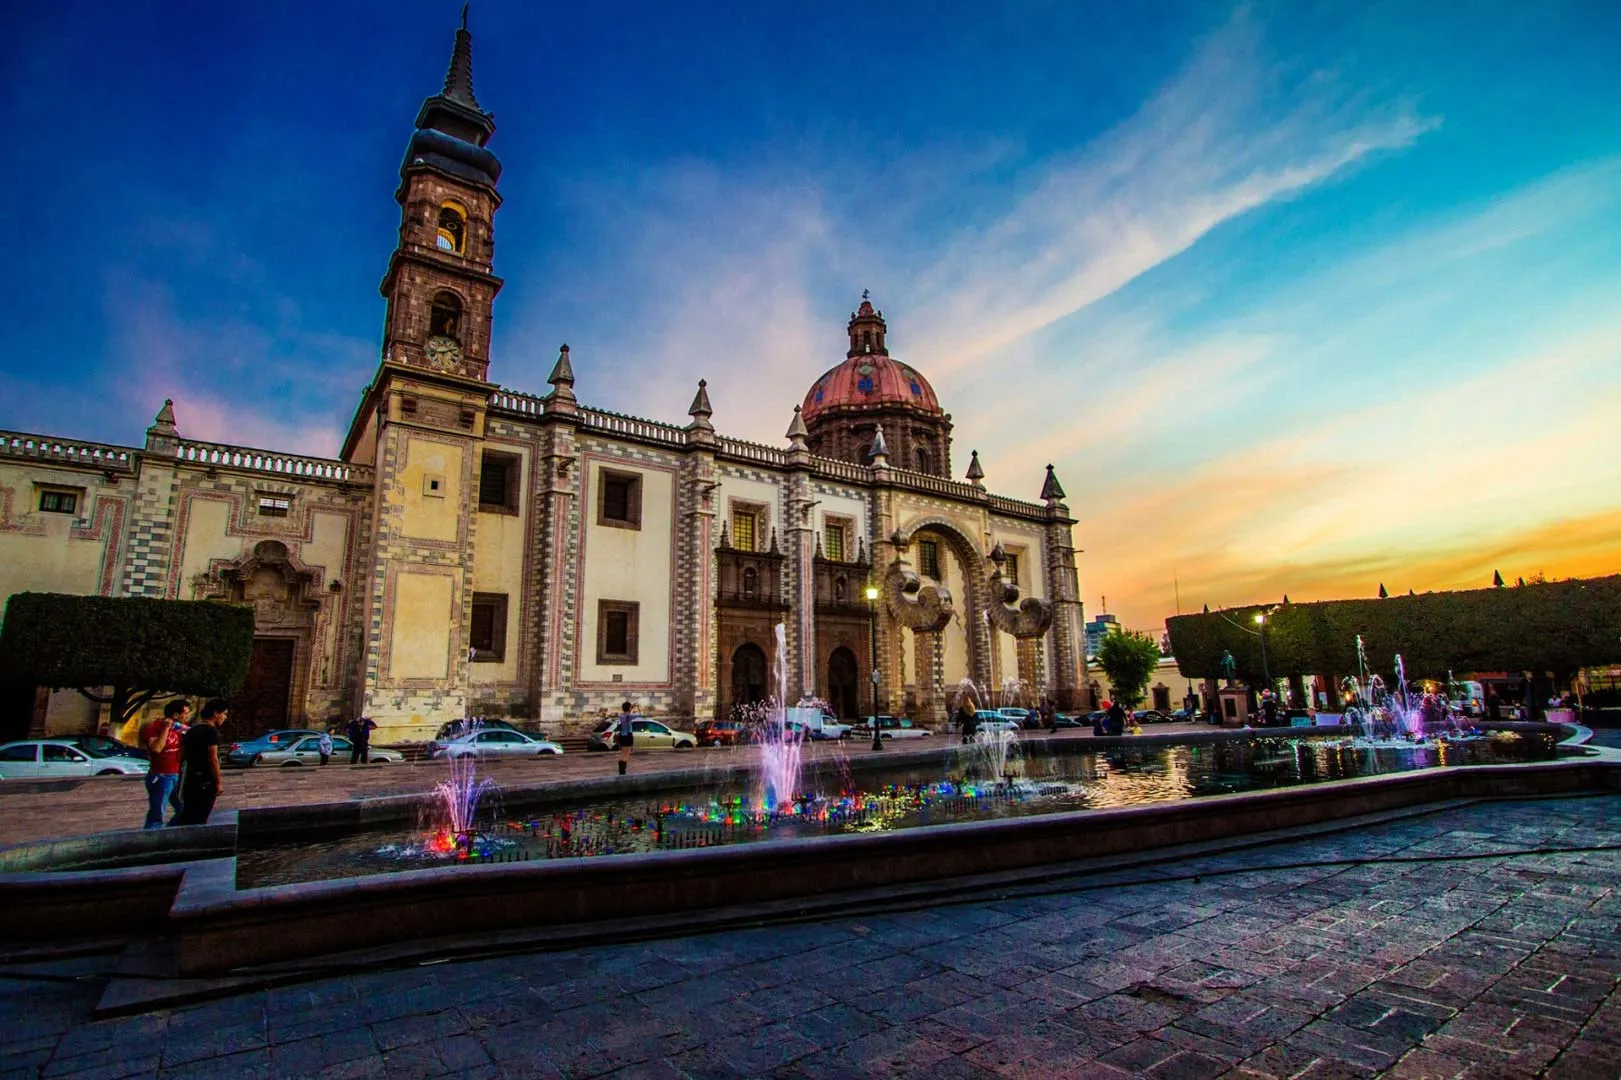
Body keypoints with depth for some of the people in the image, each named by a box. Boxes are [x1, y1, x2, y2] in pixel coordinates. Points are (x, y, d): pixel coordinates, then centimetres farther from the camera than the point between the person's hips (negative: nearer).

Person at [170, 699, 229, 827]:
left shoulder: (191, 731, 14)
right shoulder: (211, 731, -13)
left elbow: (182, 757, 16)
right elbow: (212, 759, -17)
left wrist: (182, 780, 22)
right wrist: (218, 782, -13)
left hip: (189, 780, 8)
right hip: (205, 781, -8)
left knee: (188, 815, 15)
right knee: (200, 818, -1)